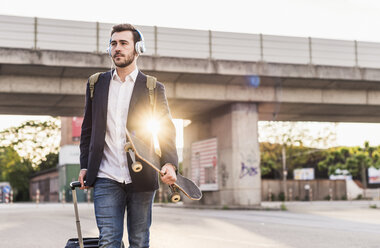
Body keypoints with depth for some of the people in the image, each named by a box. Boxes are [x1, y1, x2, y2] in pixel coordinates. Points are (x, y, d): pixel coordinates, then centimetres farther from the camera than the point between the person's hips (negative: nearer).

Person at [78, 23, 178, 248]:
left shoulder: (153, 88, 5)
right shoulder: (96, 84, 12)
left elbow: (167, 130, 0)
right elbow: (88, 129, 17)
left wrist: (170, 163, -17)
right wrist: (85, 166, 9)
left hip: (141, 179, -1)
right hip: (106, 179, 1)